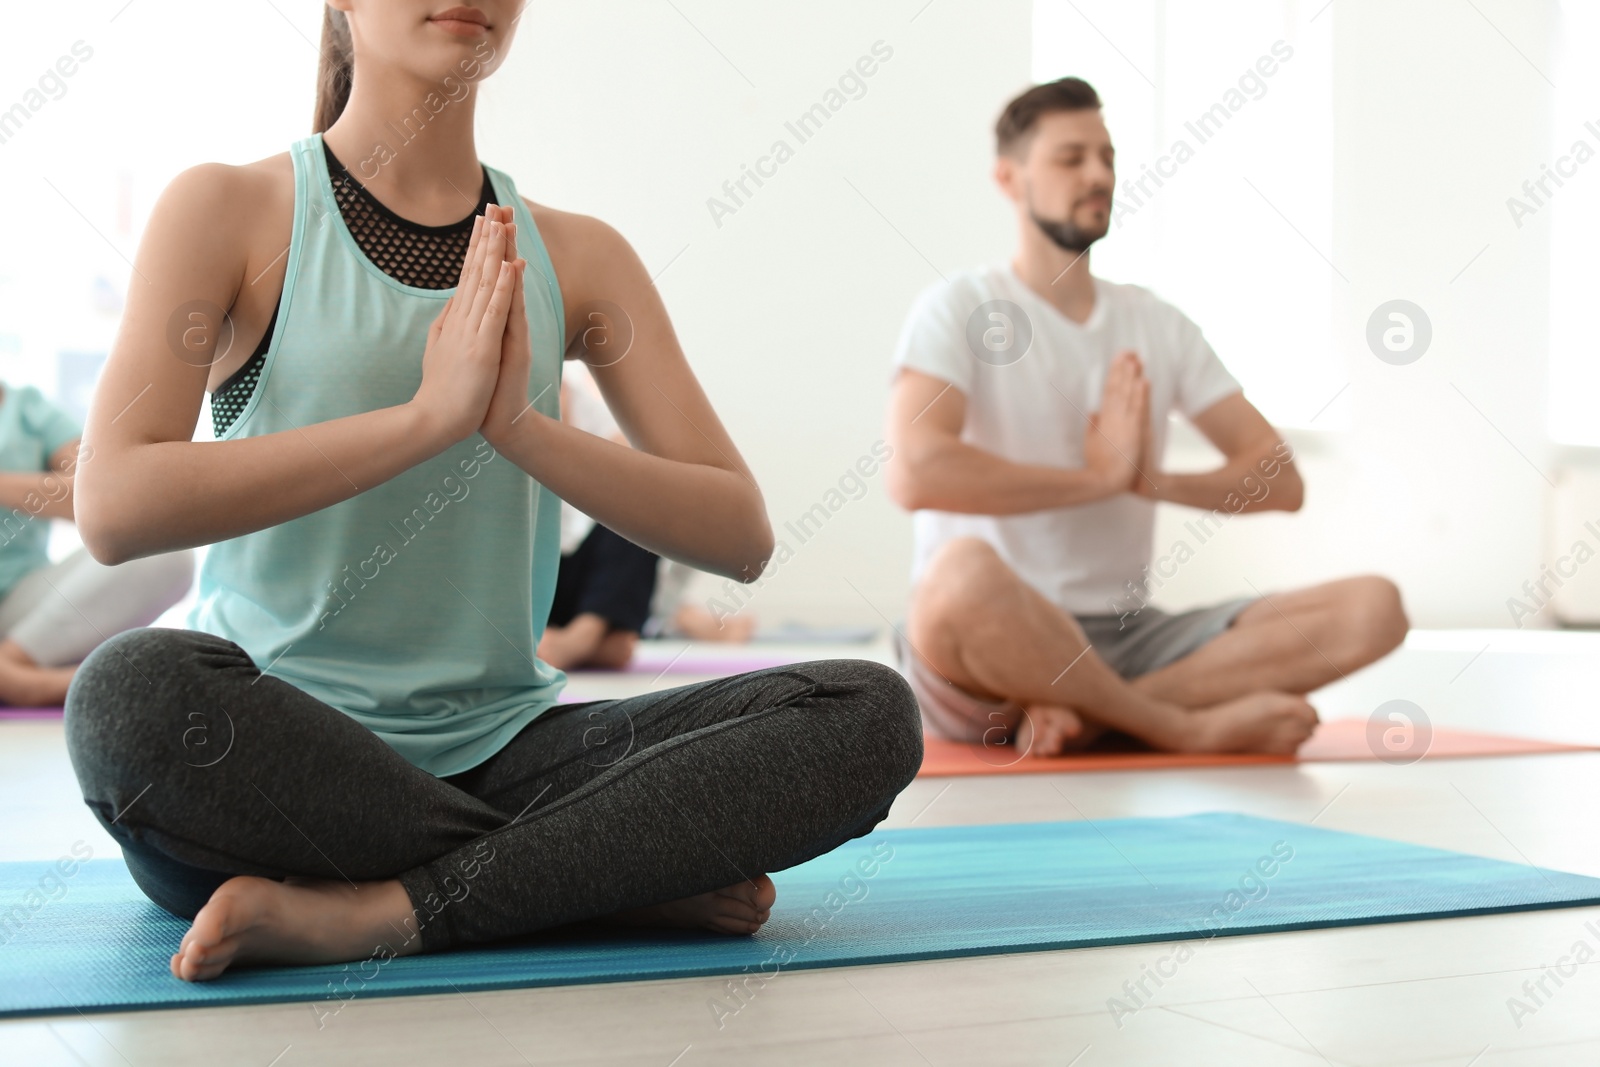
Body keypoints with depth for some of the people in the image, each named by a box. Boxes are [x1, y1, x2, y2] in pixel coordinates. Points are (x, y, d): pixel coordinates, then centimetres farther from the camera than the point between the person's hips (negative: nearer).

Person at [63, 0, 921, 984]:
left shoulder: (575, 256, 9)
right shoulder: (231, 211, 0)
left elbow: (742, 534, 0)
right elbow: (114, 509, -16)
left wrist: (518, 424, -15)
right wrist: (430, 414, -20)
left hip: (497, 753, 3)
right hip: (269, 755, -2)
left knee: (870, 711, -16)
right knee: (137, 686, -37)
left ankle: (365, 914, -21)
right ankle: (631, 880, -18)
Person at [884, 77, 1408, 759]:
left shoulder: (1158, 324, 14)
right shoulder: (959, 310, -2)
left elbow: (1281, 481, 8)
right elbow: (914, 473, -22)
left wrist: (1156, 481, -11)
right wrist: (1098, 476, -14)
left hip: (1132, 639, 5)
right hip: (993, 649, -5)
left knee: (1373, 607, -14)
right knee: (965, 574, -41)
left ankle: (1080, 715, -25)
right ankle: (1189, 726, -19)